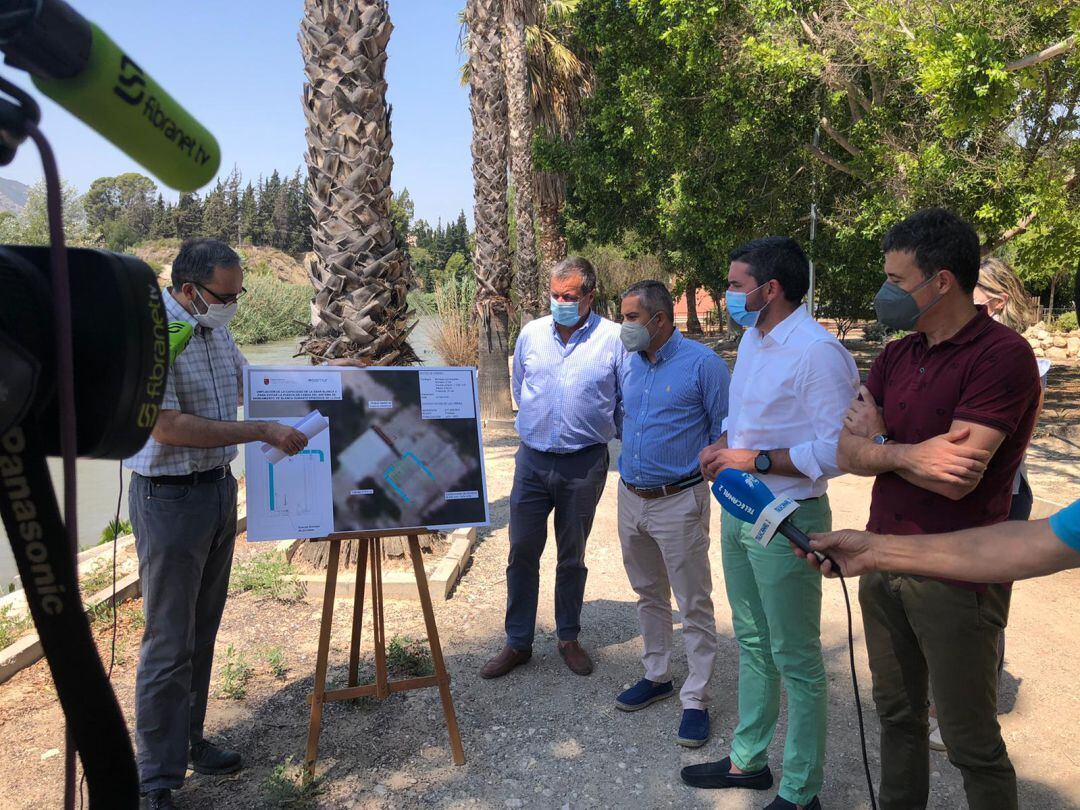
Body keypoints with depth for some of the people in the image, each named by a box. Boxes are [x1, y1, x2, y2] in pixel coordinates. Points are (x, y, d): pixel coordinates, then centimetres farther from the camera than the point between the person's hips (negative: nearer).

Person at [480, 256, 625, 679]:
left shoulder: (613, 339, -7)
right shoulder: (531, 333, 2)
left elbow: (627, 401, 3)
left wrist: (597, 429, 9)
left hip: (584, 464, -2)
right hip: (533, 458, 2)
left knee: (572, 557, 13)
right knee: (522, 553, 6)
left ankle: (568, 638, 30)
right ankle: (518, 643, 20)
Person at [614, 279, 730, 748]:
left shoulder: (702, 363, -12)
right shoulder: (630, 363, 7)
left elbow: (725, 433, -7)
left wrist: (711, 474, -8)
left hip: (679, 502, -6)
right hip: (630, 498, 7)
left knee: (694, 605, 3)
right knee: (649, 595, 19)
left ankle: (695, 699, 15)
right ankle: (657, 676, 34)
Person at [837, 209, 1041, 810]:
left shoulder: (1003, 355, -15)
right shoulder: (895, 358, 7)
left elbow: (956, 478, -23)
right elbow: (848, 453, 0)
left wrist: (880, 445, -8)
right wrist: (909, 454, -19)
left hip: (954, 577, -6)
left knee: (971, 742, 9)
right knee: (898, 714, 20)